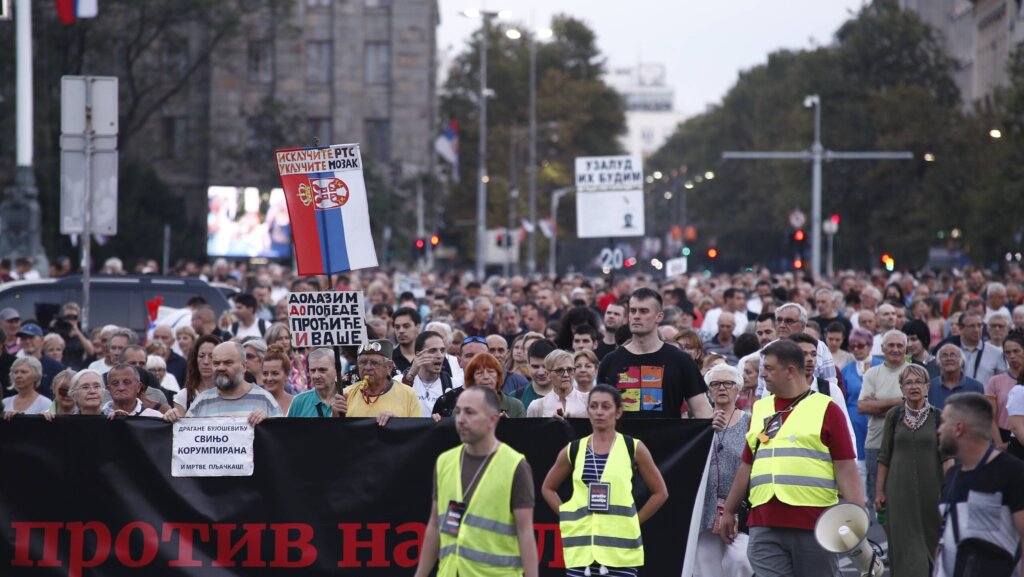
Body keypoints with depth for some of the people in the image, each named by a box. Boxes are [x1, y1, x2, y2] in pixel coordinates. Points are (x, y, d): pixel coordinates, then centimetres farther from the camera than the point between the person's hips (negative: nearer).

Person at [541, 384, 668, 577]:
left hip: (621, 551, -2)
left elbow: (660, 492, 7)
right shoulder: (573, 450, 7)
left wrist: (634, 520, 0)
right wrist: (567, 516, 6)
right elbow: (548, 488, 19)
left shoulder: (633, 448, 1)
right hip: (581, 548, 2)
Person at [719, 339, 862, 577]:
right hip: (765, 526, 4)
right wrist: (729, 511, 23)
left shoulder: (826, 410, 0)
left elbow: (846, 469, -5)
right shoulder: (760, 410, 15)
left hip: (814, 525, -4)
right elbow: (747, 466, 22)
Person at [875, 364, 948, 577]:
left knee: (931, 539, 5)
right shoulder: (894, 416, 3)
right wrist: (879, 491, 3)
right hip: (900, 489, 0)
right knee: (904, 543, -3)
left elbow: (947, 457, 2)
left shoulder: (938, 417, 1)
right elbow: (884, 457, 7)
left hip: (930, 488, 0)